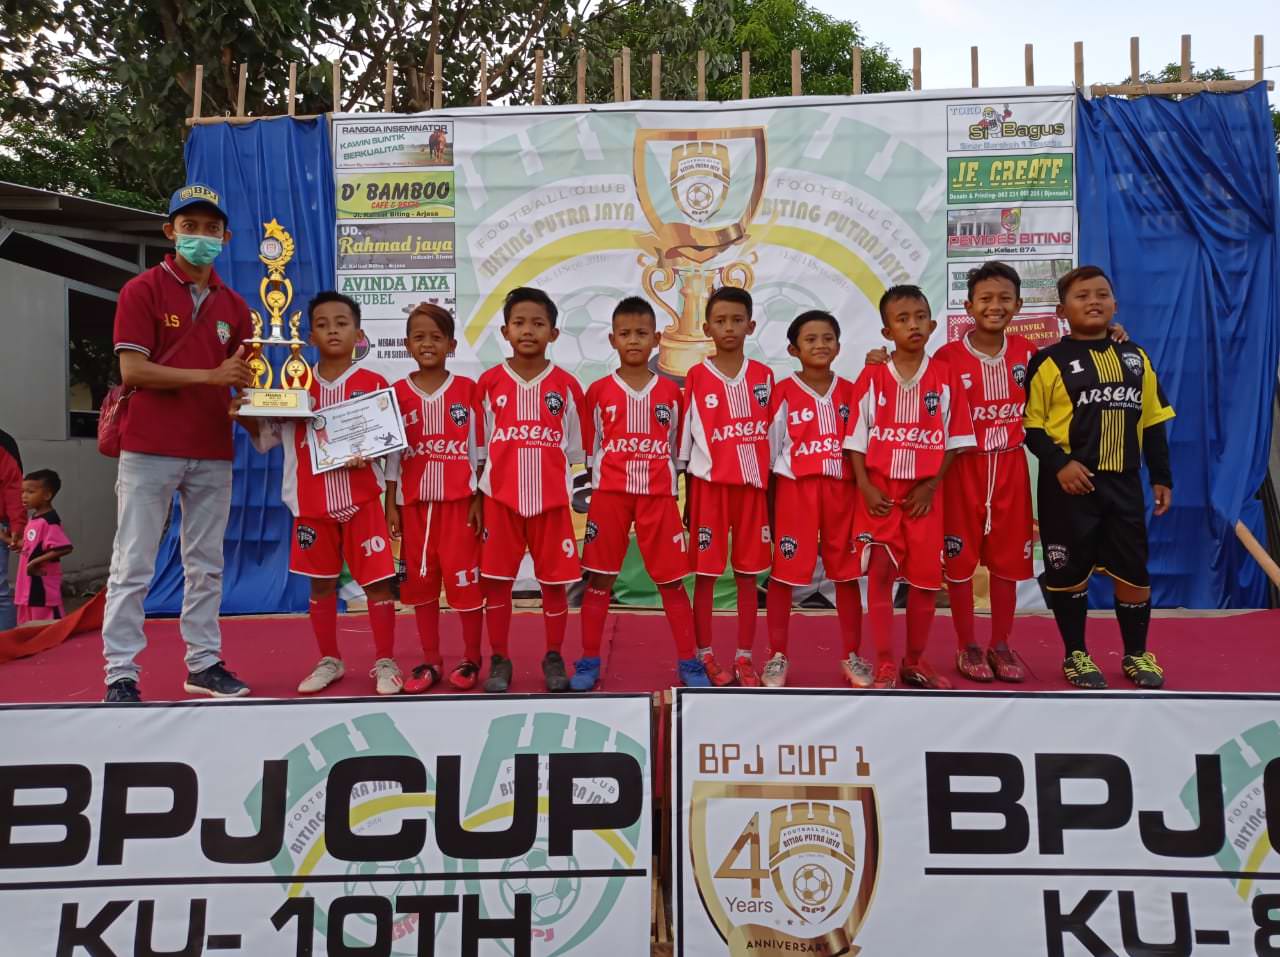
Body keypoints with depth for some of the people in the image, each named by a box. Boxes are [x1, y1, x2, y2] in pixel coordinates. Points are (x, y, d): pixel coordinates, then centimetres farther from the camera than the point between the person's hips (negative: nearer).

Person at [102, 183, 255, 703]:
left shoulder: (233, 304, 13)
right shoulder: (142, 290, -1)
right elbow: (132, 370, -10)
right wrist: (209, 375, -17)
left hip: (213, 453, 5)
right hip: (150, 449, -4)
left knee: (206, 565, 9)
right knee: (133, 565, 0)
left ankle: (204, 664, 18)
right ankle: (120, 674, 8)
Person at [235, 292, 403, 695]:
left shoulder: (373, 384, -1)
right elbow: (268, 435, 10)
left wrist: (369, 451, -20)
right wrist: (244, 417, -8)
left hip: (361, 500, -3)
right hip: (312, 504, 3)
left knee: (378, 580, 0)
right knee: (321, 583, 12)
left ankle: (385, 662, 14)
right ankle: (329, 660, 27)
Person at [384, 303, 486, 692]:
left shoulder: (467, 390, -2)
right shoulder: (398, 393, 3)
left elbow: (480, 452, 0)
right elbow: (391, 454, 6)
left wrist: (480, 500, -5)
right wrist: (390, 505, 3)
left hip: (459, 500, -2)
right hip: (414, 502, 3)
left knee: (465, 579, 1)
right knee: (420, 581, 10)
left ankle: (471, 658, 17)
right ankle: (430, 660, 23)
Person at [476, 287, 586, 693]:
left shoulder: (566, 385, 0)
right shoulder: (489, 382, 1)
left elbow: (575, 448, 7)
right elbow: (477, 444, 6)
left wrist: (547, 471, 2)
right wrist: (492, 482, 3)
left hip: (552, 500, 0)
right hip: (500, 499, 1)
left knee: (555, 582, 6)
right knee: (495, 581, 5)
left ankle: (554, 658, 24)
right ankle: (499, 661, 21)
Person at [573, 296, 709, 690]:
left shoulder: (671, 392, 5)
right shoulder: (598, 391, 2)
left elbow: (676, 447, 11)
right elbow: (589, 448, 8)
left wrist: (672, 486, 7)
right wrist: (596, 488, 3)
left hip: (659, 496, 1)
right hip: (609, 495, 0)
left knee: (672, 580, 3)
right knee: (599, 578, 4)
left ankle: (688, 661, 14)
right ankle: (588, 661, 15)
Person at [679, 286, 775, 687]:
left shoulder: (763, 376, 5)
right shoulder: (696, 377, -1)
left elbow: (773, 439, 9)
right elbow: (685, 444, 1)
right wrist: (688, 498, 0)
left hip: (752, 486, 2)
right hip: (709, 486, -2)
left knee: (748, 574, 7)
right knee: (705, 574, 4)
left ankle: (745, 658, 18)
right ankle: (705, 656, 16)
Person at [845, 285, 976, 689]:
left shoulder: (946, 377, 2)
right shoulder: (871, 377, -1)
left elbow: (954, 440, 3)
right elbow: (857, 438, 0)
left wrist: (931, 485, -6)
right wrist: (865, 488, -9)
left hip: (924, 492, 1)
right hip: (880, 491, -1)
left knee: (927, 577, 5)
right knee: (880, 574, -1)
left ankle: (915, 662, 22)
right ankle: (885, 666, 10)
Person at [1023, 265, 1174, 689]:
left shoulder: (1135, 358, 11)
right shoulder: (1049, 362, -5)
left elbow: (1152, 423, 13)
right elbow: (1030, 426, -8)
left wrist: (1162, 476, 10)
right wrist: (1058, 463, -20)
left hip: (1123, 483, 4)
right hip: (1069, 485, -4)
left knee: (1134, 570, 9)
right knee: (1069, 571, 5)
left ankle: (1136, 654, 27)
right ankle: (1076, 655, 21)